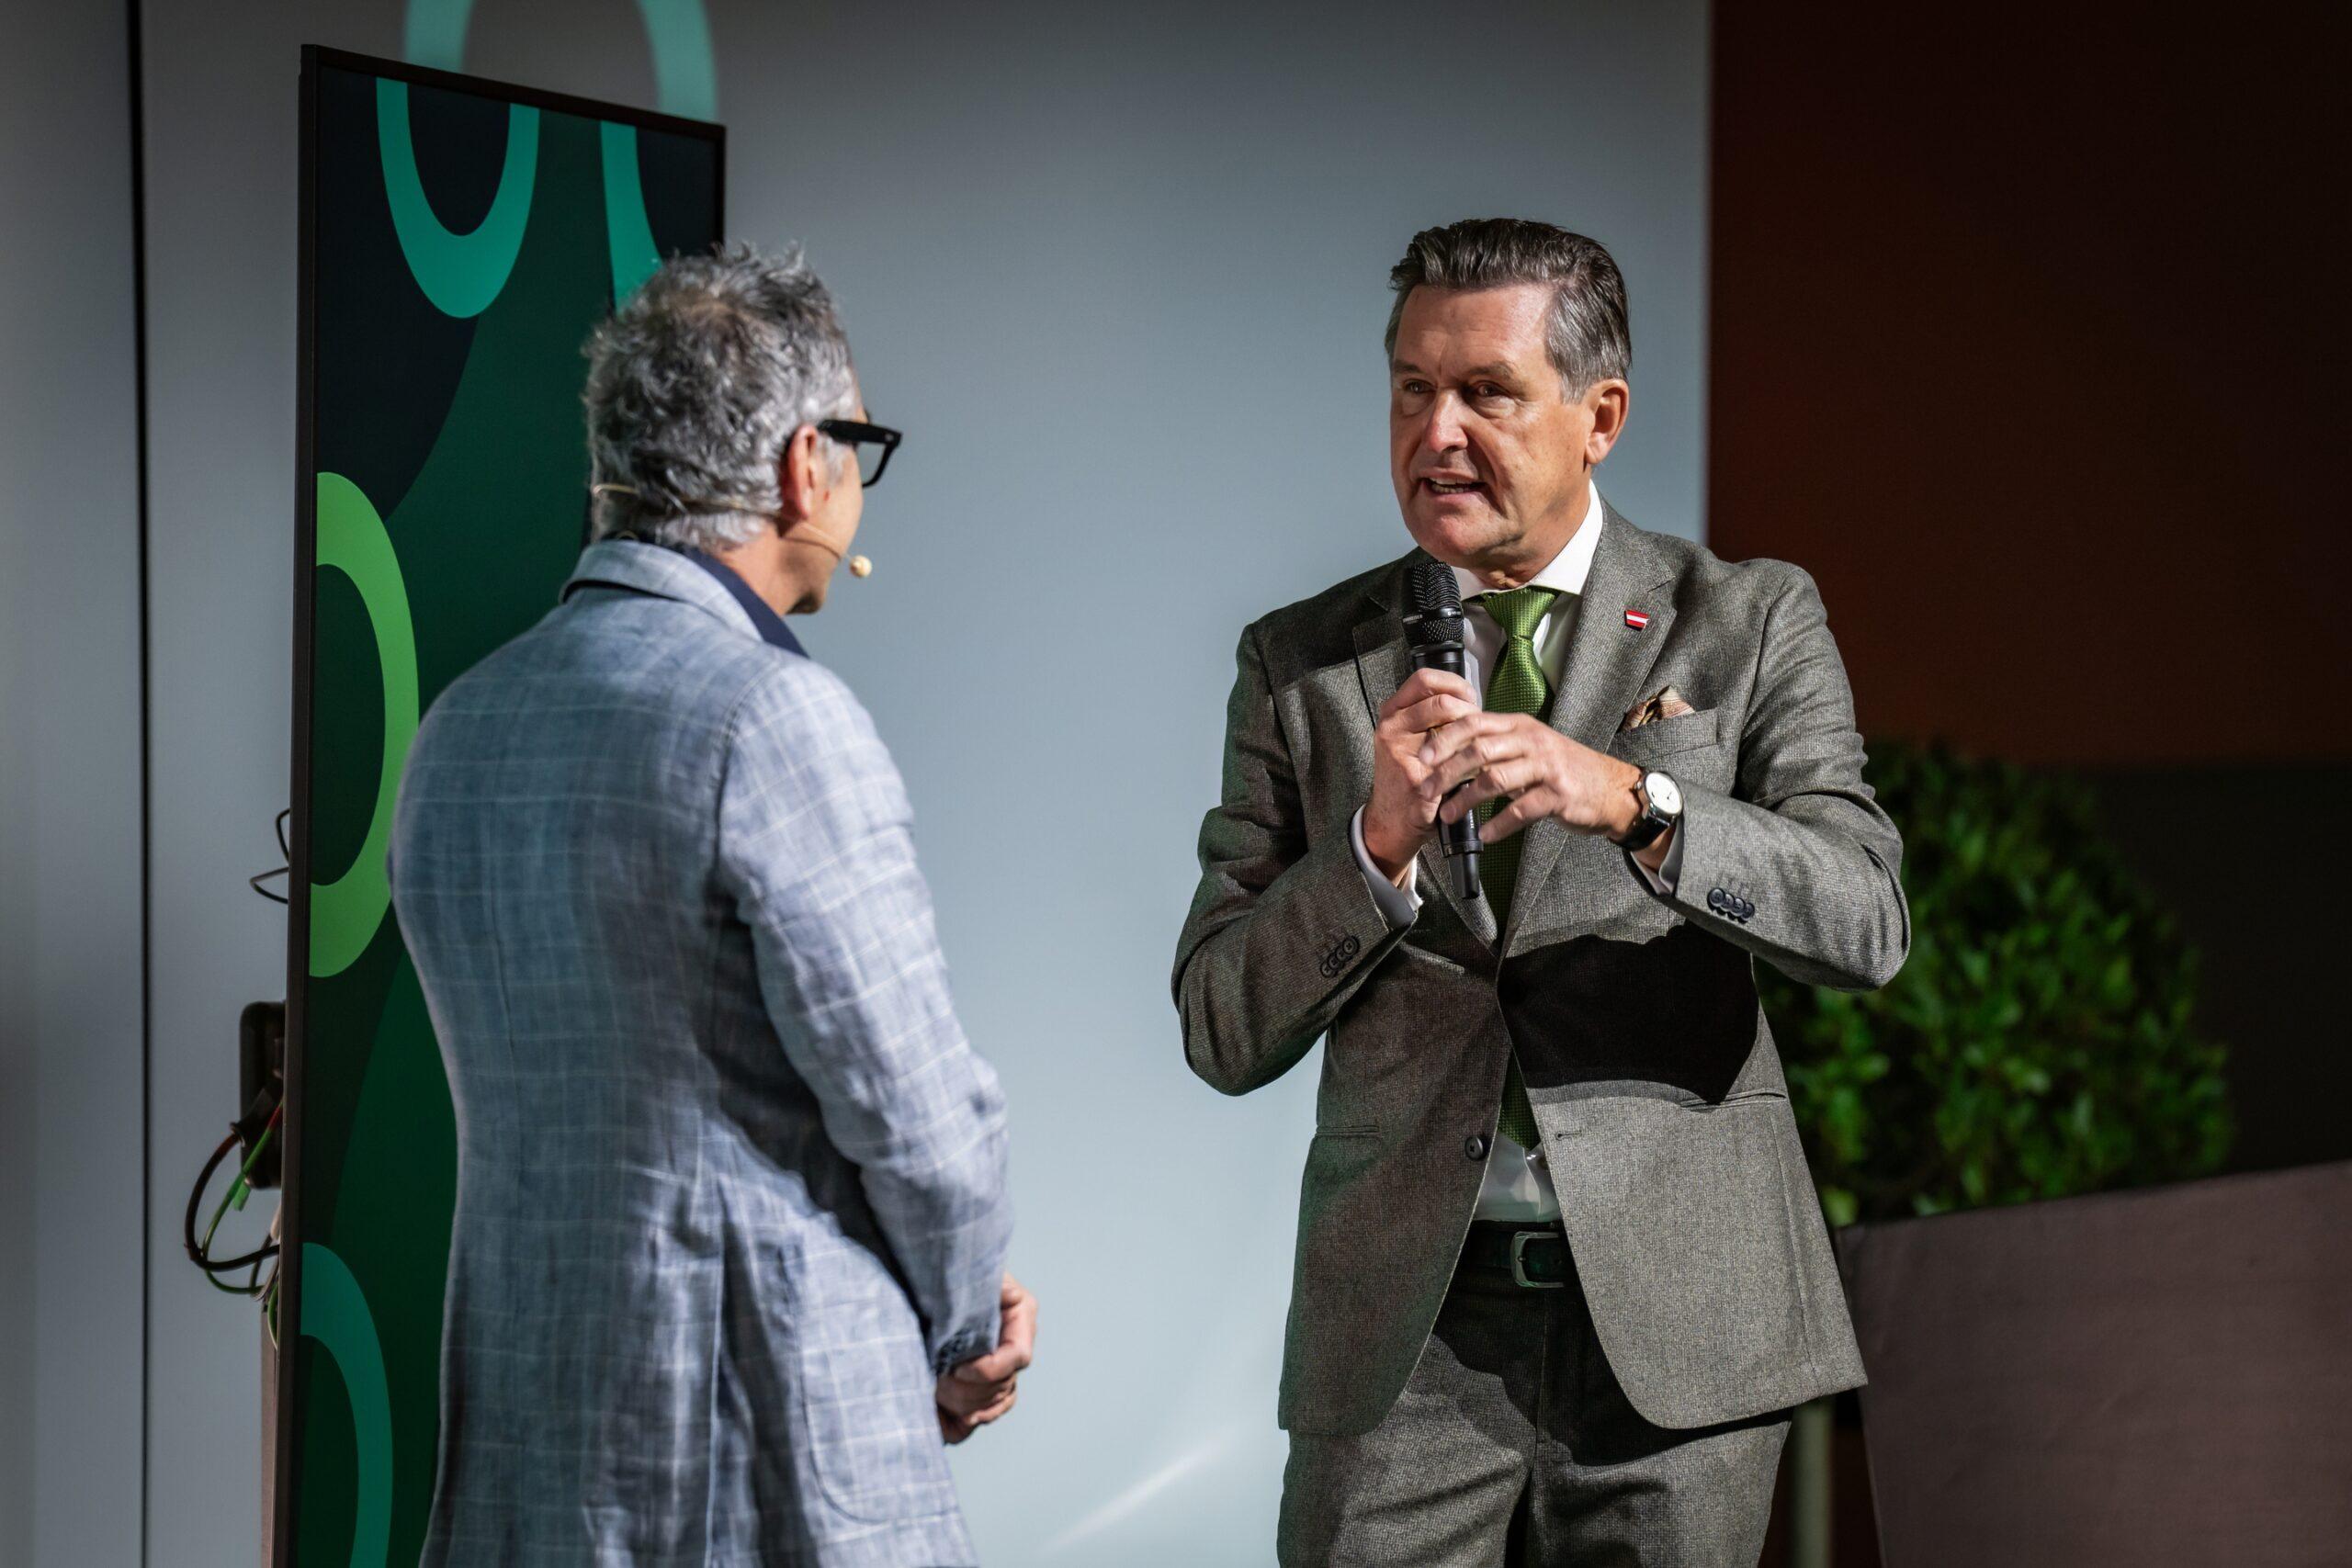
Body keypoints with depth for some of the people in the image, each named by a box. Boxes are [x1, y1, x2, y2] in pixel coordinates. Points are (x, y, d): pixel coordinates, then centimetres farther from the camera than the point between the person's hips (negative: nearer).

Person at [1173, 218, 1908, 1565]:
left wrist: (1629, 800, -25)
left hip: (1674, 1311, 0)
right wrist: (1379, 840, -15)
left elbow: (1866, 924, -10)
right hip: (1406, 1322, 1)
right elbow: (1223, 1033, 2)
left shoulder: (1748, 623, 3)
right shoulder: (1302, 663, 6)